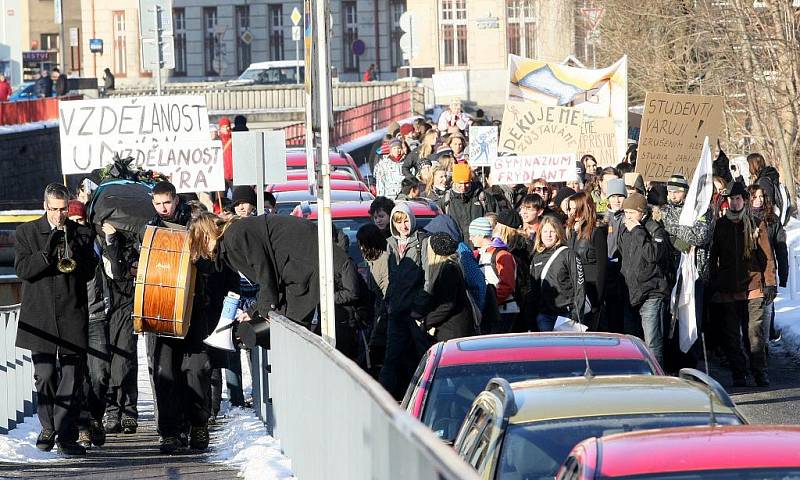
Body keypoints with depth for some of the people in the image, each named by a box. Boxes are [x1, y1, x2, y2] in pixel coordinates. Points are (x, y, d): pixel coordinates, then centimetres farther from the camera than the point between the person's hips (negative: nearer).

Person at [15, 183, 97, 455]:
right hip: (40, 317, 0)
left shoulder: (81, 234, 8)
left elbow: (90, 272, 5)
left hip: (73, 316, 0)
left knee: (71, 377, -6)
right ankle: (48, 428, 20)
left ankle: (66, 436, -6)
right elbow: (22, 269, -5)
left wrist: (74, 256, -14)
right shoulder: (27, 233, 6)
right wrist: (47, 252, -18)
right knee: (44, 376, 2)